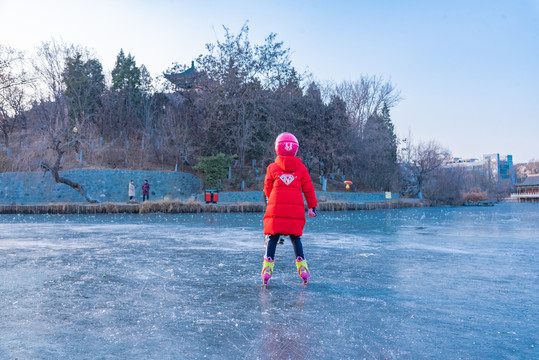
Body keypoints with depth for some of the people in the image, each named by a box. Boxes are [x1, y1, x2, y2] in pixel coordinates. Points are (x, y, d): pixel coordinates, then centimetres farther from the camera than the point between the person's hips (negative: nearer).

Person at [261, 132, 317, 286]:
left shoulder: (272, 167, 5)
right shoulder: (301, 167, 8)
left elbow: (267, 189, 13)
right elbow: (308, 189, 8)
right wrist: (312, 206, 15)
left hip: (276, 208, -1)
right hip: (296, 208, 1)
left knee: (273, 238, 5)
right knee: (295, 238, 12)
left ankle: (267, 269, -1)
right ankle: (302, 268, 9)